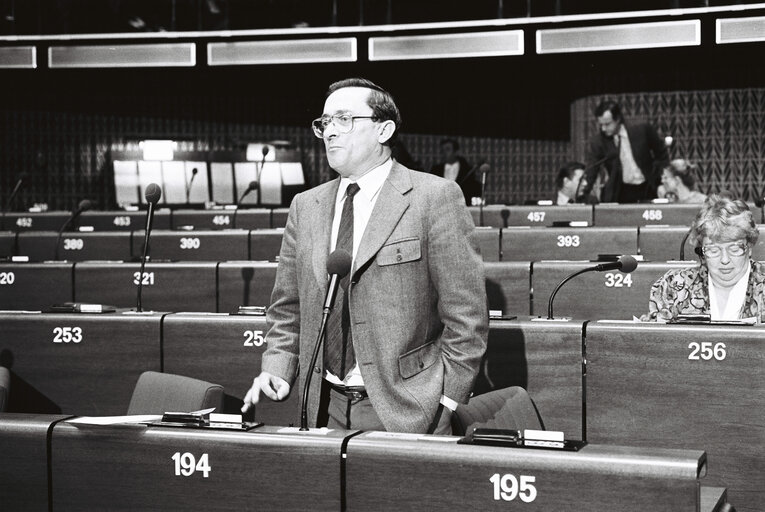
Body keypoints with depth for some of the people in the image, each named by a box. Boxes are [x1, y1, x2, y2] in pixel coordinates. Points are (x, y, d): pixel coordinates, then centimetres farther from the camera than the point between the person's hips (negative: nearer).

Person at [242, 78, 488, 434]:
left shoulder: (435, 197, -6)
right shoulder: (305, 207, 10)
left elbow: (465, 314, -8)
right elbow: (287, 310, 16)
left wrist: (447, 403, -11)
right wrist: (277, 369, 0)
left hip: (405, 412, -4)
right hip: (325, 410, 5)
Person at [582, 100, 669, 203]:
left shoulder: (642, 131, -7)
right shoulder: (596, 143, -7)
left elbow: (662, 155, 7)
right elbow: (591, 172, -14)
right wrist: (584, 192, -29)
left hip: (647, 189, 0)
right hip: (621, 193, 0)